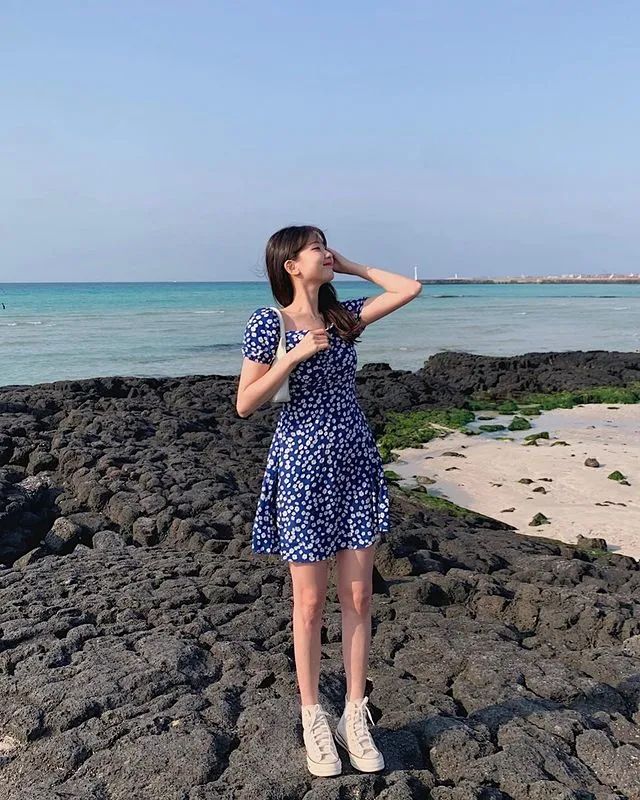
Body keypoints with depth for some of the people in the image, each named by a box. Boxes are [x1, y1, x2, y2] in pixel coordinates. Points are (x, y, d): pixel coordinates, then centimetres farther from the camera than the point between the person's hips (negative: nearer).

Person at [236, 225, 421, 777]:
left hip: (357, 463, 5)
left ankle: (355, 716, 24)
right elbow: (244, 404, -9)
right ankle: (313, 718, 25)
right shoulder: (269, 322, -6)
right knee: (311, 601, 7)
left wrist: (351, 266, 8)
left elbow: (410, 288, 6)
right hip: (303, 467, -4)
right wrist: (296, 354, -18)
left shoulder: (343, 314, 7)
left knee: (358, 597, 8)